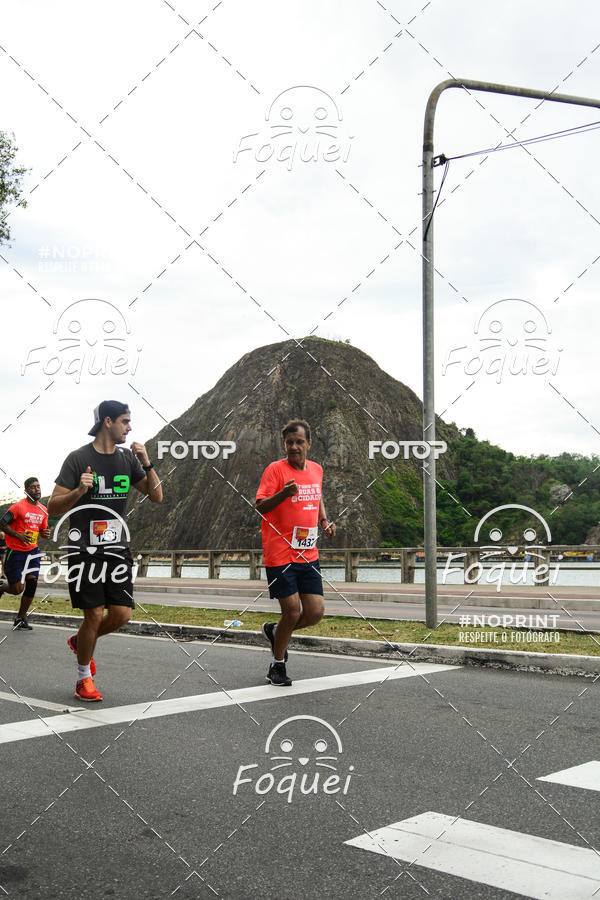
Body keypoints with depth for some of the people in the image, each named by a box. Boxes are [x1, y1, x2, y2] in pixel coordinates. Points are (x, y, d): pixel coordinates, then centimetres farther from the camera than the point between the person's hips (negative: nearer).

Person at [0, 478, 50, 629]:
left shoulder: (43, 510, 7)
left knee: (32, 583, -3)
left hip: (32, 551, 6)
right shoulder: (18, 506, -13)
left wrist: (46, 533, -5)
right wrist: (18, 535, -22)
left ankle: (20, 619, 10)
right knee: (18, 589, -5)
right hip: (15, 551, -6)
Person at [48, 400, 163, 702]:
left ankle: (79, 641, 29)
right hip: (85, 549, -5)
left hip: (117, 549, 5)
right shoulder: (79, 458, -7)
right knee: (94, 615, -6)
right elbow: (52, 507, -8)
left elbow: (156, 496, 10)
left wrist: (146, 463, -4)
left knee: (122, 614, -1)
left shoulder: (127, 459, 9)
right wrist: (79, 491, -27)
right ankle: (84, 679, 16)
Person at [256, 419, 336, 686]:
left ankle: (275, 631, 31)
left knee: (315, 612, 2)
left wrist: (324, 521, 10)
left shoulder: (316, 470, 11)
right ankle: (277, 665, 20)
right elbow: (260, 506, -16)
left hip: (308, 554, 6)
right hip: (280, 555, -6)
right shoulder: (275, 469, -8)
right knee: (293, 611, -4)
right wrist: (283, 494, -34)